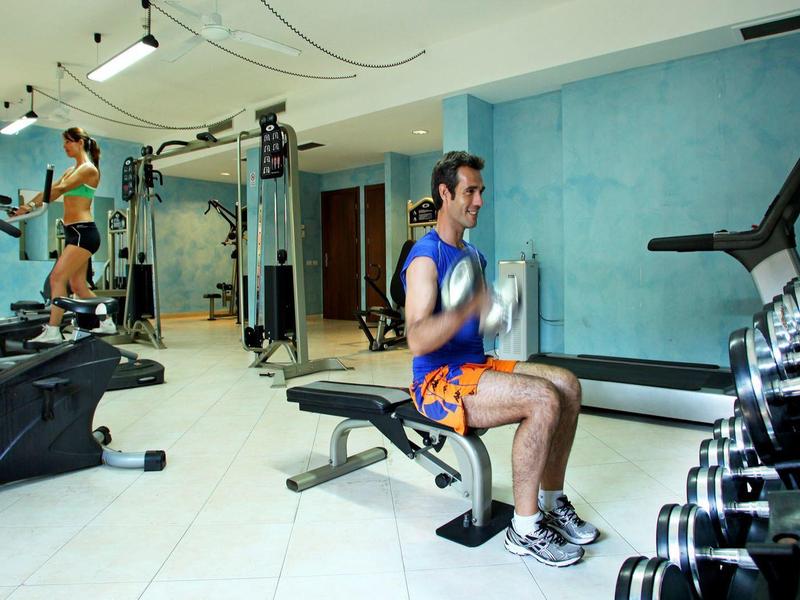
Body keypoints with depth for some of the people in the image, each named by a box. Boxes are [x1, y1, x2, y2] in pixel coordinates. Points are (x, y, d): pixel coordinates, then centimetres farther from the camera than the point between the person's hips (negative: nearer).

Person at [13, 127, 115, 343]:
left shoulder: (89, 169, -5)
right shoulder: (71, 171, 22)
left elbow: (59, 190, -17)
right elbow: (49, 190, 16)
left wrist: (32, 205, -24)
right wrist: (27, 206, 4)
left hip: (83, 231, -9)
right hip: (73, 232, 9)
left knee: (57, 277, -15)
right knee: (78, 285, 9)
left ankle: (52, 331, -14)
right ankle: (106, 323, 18)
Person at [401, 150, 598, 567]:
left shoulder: (473, 254, 14)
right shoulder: (426, 258, -15)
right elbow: (417, 341, -27)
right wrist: (468, 307, -40)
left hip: (476, 365, 9)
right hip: (439, 380, -9)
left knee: (568, 384, -3)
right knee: (543, 399, -24)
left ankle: (551, 501, 9)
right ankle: (524, 529, -10)